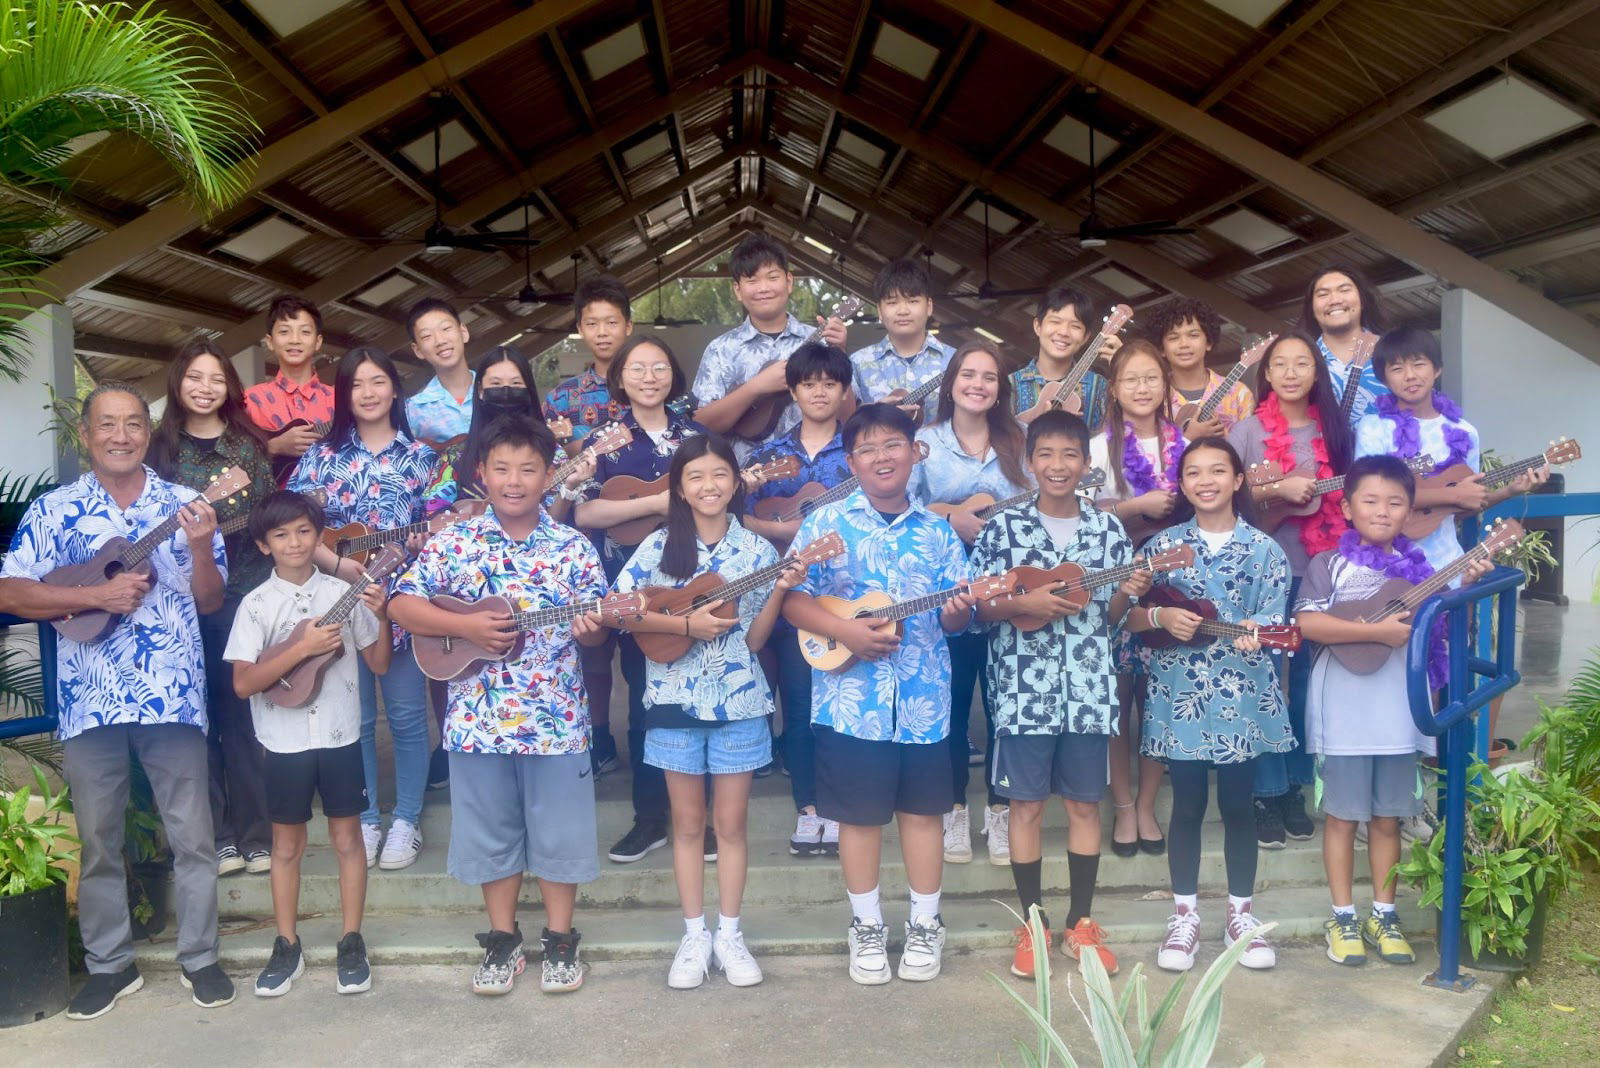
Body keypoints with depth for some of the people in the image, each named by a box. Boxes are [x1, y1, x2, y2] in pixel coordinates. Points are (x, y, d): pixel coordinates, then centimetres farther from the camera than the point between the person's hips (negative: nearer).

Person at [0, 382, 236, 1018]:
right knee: (98, 840, 11)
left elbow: (210, 601, 4)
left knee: (192, 835, 6)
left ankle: (199, 958, 20)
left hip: (173, 696, 0)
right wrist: (96, 595, -14)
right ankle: (109, 965, 26)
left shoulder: (184, 505, 5)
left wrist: (201, 547, -15)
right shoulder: (54, 510, 3)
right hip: (89, 701, 0)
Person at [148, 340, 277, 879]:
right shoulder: (162, 445, 6)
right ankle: (216, 834, 11)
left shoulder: (249, 442, 6)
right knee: (200, 715, 2)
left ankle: (255, 833, 9)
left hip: (243, 589, 0)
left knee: (241, 712, 1)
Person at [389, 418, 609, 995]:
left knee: (560, 829, 8)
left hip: (555, 718, 0)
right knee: (491, 830, 13)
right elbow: (402, 605, -3)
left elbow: (594, 626, 2)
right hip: (478, 719, 1)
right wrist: (466, 627, -15)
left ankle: (560, 937, 25)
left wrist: (590, 628, -21)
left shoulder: (572, 547, -1)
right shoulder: (453, 542, -1)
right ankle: (502, 937, 29)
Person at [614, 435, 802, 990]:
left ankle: (729, 934, 21)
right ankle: (694, 935, 21)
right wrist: (685, 623, -16)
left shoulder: (757, 549, 0)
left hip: (738, 700, 1)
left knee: (731, 821, 8)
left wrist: (780, 588, -14)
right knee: (688, 822, 10)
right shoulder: (660, 546, -3)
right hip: (676, 700, 0)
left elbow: (753, 639, 1)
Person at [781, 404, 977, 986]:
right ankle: (867, 926, 25)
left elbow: (956, 618, 6)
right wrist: (845, 631, -17)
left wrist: (957, 611, -17)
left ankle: (925, 924, 27)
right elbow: (793, 599, -5)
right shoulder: (826, 523, -2)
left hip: (923, 697, 2)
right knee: (859, 813, 8)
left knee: (922, 808, 11)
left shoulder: (937, 531, 6)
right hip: (850, 698, -2)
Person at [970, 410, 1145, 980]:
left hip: (1089, 689, 2)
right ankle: (1033, 923, 18)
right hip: (1024, 690, -2)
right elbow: (979, 608, -2)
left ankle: (1081, 922, 23)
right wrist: (1026, 602, -17)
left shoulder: (1108, 529, 5)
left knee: (1084, 804, 10)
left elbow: (1111, 617, 9)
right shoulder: (1003, 527, -2)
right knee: (1027, 805, 5)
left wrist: (1127, 593, -11)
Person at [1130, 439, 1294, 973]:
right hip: (1179, 694, 0)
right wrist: (1161, 616, -17)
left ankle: (1241, 914, 23)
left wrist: (1254, 631, -27)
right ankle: (1184, 914, 19)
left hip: (1242, 697, 0)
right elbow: (1129, 614, 3)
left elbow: (1272, 615, -6)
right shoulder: (1165, 544, 3)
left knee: (1237, 805, 8)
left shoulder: (1263, 548, 2)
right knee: (1187, 806, 6)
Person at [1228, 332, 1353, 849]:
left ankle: (1295, 787, 21)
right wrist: (1278, 488, -18)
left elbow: (1347, 496, 14)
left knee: (1309, 679, 8)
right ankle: (1267, 793, 10)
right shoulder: (1248, 430, -1)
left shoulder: (1333, 432, 8)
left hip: (1320, 570, 3)